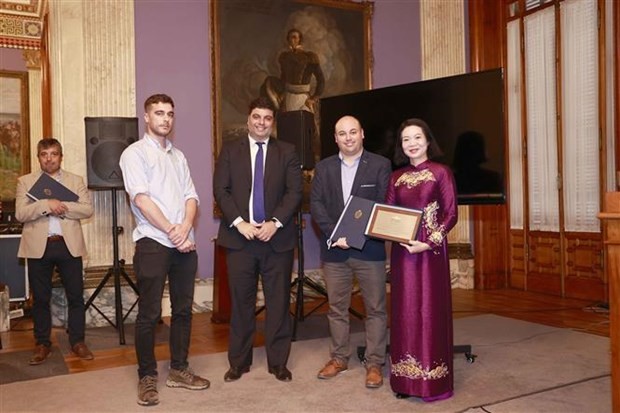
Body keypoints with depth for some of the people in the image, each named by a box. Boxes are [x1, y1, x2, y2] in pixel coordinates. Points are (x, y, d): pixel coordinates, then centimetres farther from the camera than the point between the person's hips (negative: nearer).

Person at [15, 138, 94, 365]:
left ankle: (77, 341, 16)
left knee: (76, 296, 4)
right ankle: (42, 344, 21)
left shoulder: (76, 180, 10)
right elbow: (20, 214, -4)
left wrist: (63, 206, -14)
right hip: (38, 247, 0)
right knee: (40, 298, 8)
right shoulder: (25, 181, 8)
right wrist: (46, 205, -18)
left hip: (70, 245, 0)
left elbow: (88, 210, -1)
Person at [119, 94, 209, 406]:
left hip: (185, 244, 6)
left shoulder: (178, 156, 17)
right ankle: (147, 377, 13)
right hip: (153, 243, -6)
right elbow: (141, 199, -12)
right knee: (149, 314, 0)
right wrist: (172, 231, -14)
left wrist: (185, 227, -10)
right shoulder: (135, 153, -1)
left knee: (183, 309, 11)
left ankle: (178, 370, 24)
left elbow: (191, 197, 9)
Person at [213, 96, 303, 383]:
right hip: (239, 237, 0)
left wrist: (275, 223, -13)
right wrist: (239, 222, -12)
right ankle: (239, 361, 21)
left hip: (277, 238, 0)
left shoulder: (287, 152, 8)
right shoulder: (230, 150, 8)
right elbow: (221, 190, 1)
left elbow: (294, 192, 0)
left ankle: (278, 362, 19)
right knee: (241, 302, 7)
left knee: (278, 301, 6)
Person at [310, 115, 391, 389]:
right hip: (334, 249, 3)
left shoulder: (380, 165, 0)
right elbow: (316, 204, 1)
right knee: (336, 308, 11)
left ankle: (374, 363, 16)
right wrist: (335, 234, -13)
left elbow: (383, 206, -6)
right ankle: (339, 358, 25)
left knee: (375, 308, 4)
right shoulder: (324, 167, 9)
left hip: (369, 248, -2)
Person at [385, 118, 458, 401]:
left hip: (431, 250, -4)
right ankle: (405, 379, 18)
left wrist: (429, 242, -17)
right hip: (402, 251, 4)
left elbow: (451, 215, -6)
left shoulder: (441, 172, -2)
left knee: (430, 310, 1)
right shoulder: (396, 177, 11)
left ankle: (432, 379, 13)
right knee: (405, 311, 8)